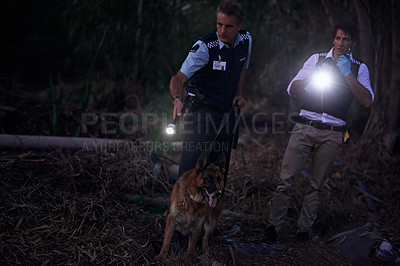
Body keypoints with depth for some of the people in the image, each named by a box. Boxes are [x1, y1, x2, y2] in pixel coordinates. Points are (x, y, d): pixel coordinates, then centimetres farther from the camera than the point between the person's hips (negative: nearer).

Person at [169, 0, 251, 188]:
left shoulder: (245, 40, 0)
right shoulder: (204, 47, -20)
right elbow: (179, 78, -29)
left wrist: (239, 93, 6)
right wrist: (177, 99, -49)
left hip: (226, 114, 6)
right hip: (201, 114, -5)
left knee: (221, 170, 10)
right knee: (190, 169, -12)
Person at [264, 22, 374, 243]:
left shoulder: (359, 69, 9)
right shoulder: (317, 59, 11)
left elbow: (367, 101, -6)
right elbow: (292, 90, 8)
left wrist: (348, 74, -13)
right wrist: (312, 76, -10)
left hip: (332, 133, 0)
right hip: (304, 127, 0)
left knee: (316, 184, 4)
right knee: (286, 178, -6)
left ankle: (304, 228, 16)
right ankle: (274, 225, 2)